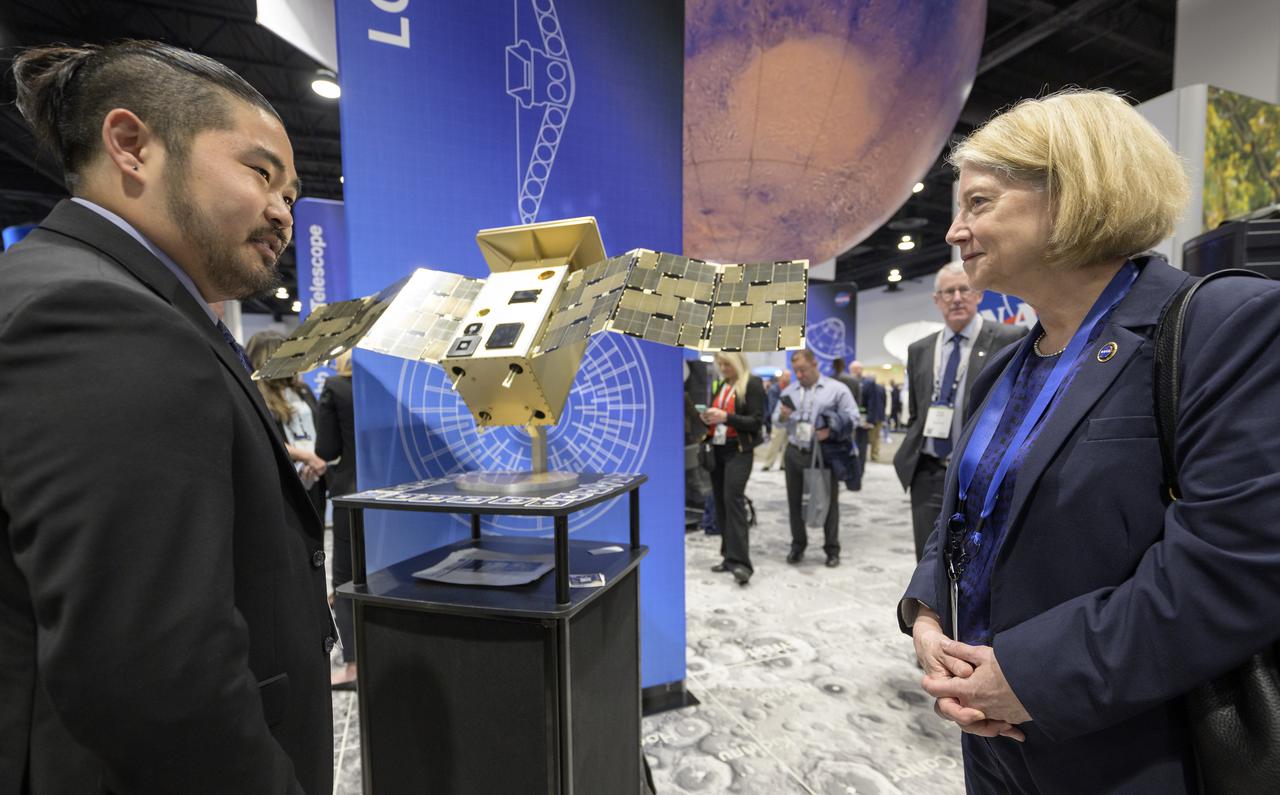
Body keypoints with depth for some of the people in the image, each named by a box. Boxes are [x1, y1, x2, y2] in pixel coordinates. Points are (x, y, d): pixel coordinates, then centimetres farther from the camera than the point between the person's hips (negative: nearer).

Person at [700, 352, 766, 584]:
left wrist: (726, 417, -21)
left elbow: (756, 422, -11)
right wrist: (708, 418, -3)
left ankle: (740, 561, -16)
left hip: (739, 451, -7)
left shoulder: (752, 384, -6)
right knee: (720, 502, 7)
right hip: (717, 449, 7)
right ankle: (729, 556, 17)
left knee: (733, 499, -17)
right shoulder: (720, 385, 14)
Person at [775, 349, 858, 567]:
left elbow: (852, 417, -6)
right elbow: (777, 423, 12)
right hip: (794, 453, 4)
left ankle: (832, 549, 18)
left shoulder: (837, 389, -2)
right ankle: (798, 545, 22)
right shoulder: (789, 391, 10)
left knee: (829, 501, 5)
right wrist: (782, 417, -12)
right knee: (794, 501, 9)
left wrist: (831, 430, -22)